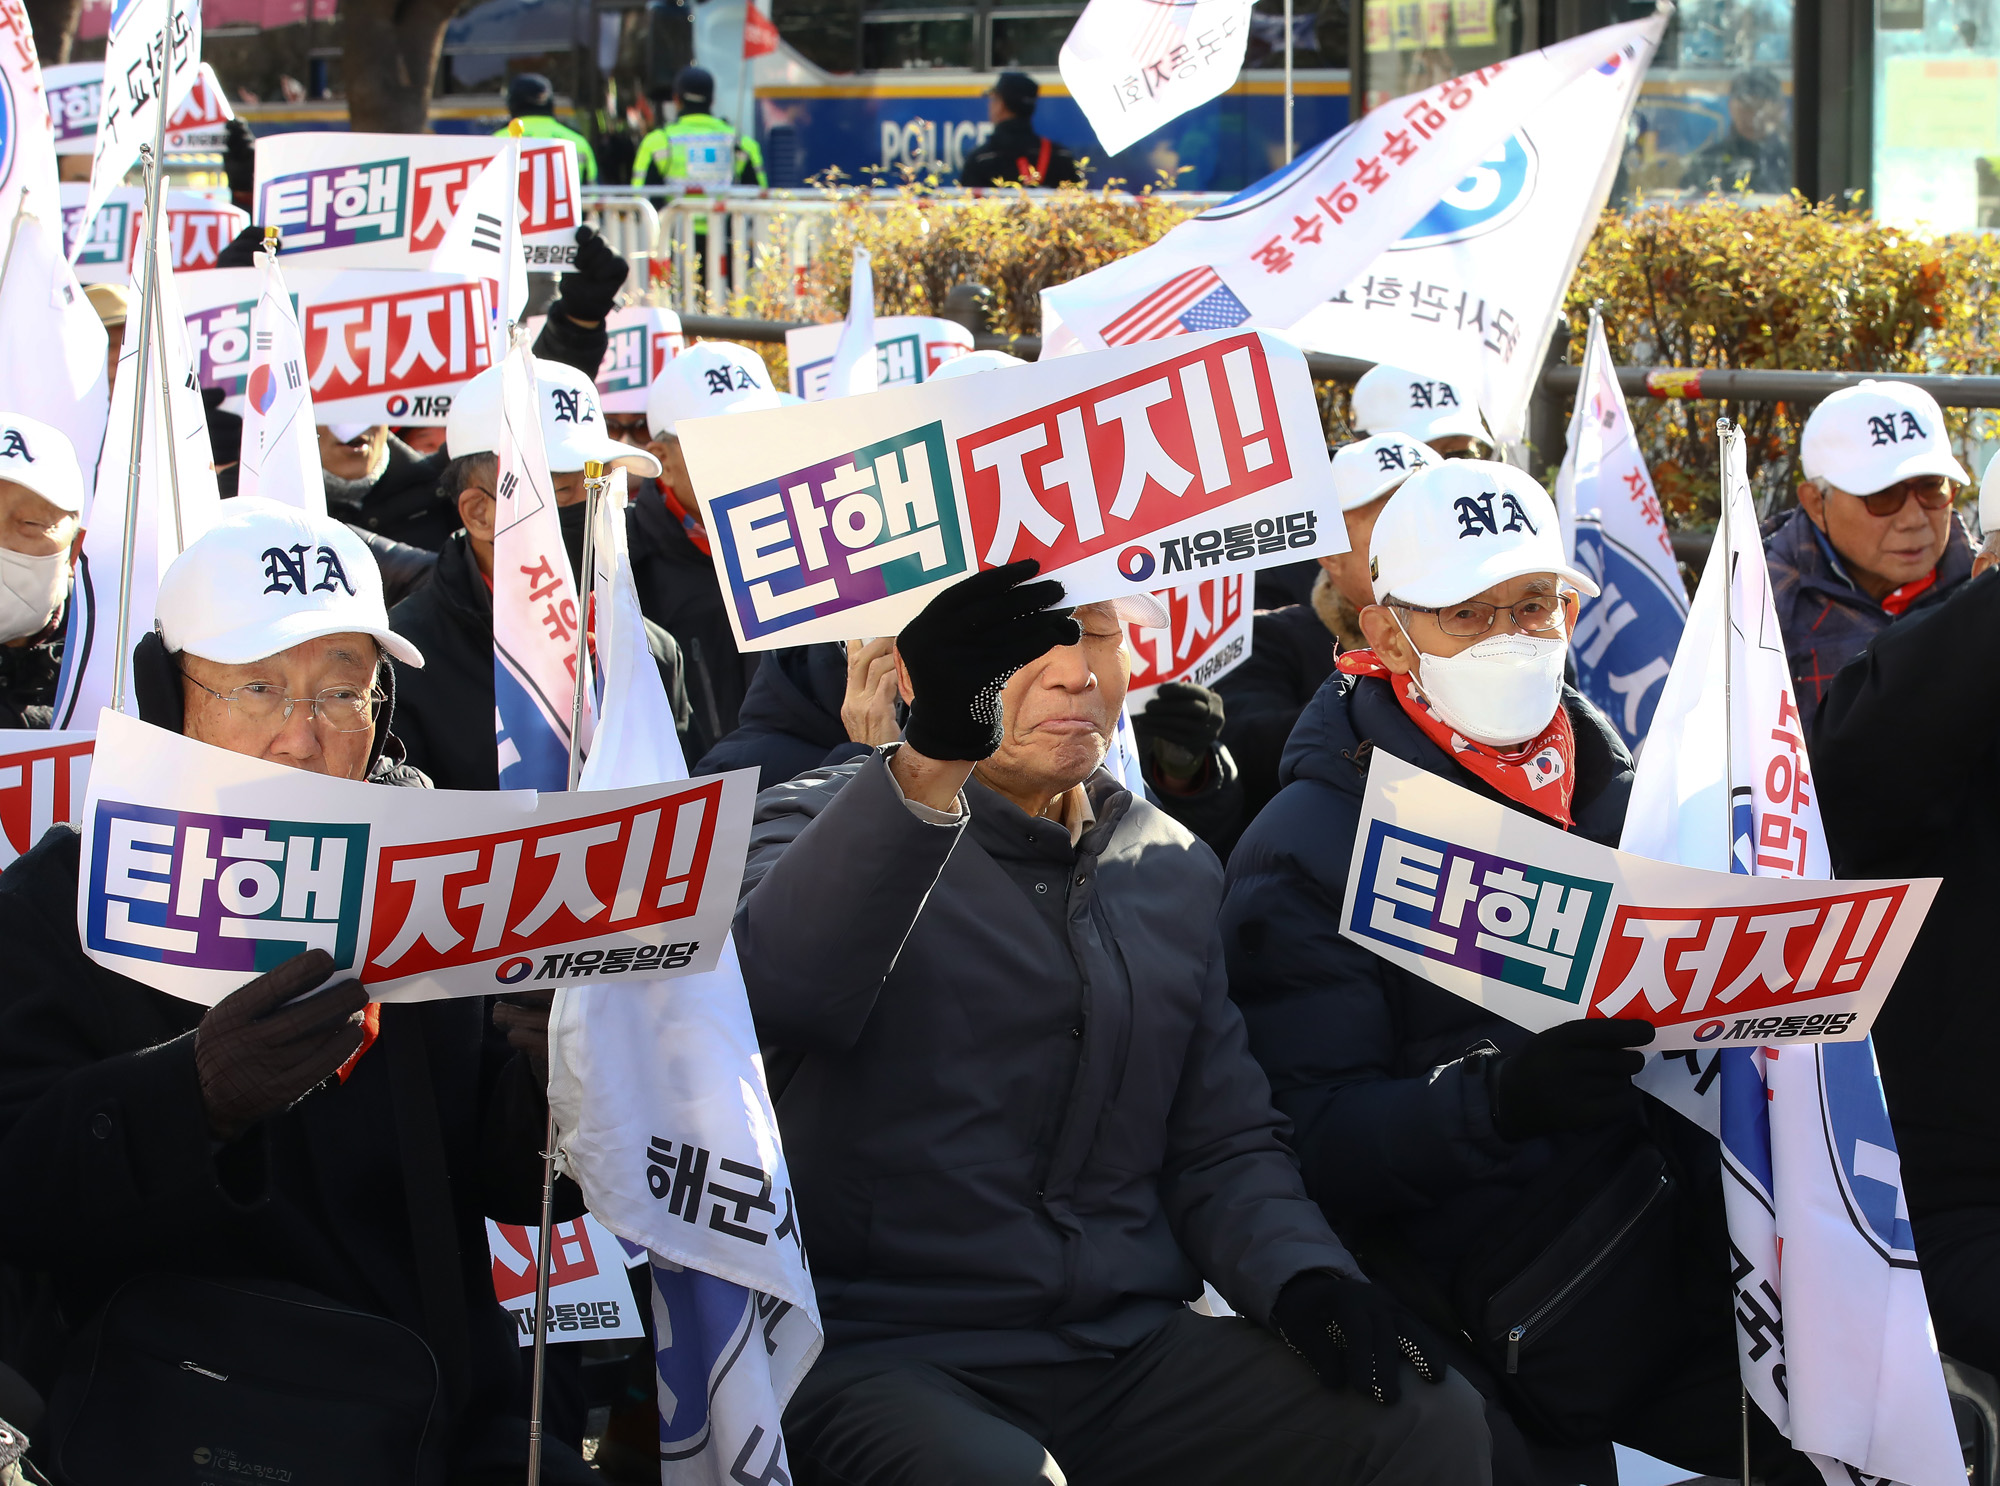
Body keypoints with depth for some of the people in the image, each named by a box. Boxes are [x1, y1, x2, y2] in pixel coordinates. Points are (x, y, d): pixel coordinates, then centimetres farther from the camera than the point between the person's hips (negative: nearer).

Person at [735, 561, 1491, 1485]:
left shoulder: (1172, 870, 18)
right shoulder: (828, 827, 0)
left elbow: (1222, 1145, 18)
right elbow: (776, 991, -25)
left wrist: (1301, 1276, -5)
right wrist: (929, 762, -39)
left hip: (1132, 1345, 5)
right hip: (886, 1362, -5)